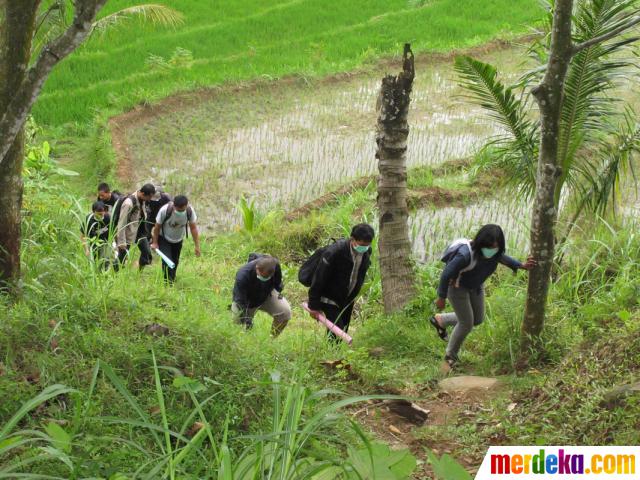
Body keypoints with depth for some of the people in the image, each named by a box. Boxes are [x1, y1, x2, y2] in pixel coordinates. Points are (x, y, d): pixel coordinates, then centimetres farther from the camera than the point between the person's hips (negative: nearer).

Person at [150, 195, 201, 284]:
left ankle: (172, 279, 37)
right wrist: (155, 242, -9)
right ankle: (168, 283, -12)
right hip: (164, 239, -3)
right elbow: (157, 226, -17)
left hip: (178, 239, 3)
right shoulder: (165, 210, -33)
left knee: (175, 261, 15)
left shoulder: (190, 211, -25)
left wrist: (197, 246, -14)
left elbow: (193, 228, -14)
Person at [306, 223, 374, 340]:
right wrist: (314, 305, -16)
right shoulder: (335, 252, -27)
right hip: (330, 299, -6)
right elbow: (319, 278, -20)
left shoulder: (367, 252, -8)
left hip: (347, 300, 6)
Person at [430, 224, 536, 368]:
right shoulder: (465, 255, -41)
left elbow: (502, 257, 6)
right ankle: (451, 356, 26)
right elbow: (446, 274, -28)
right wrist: (442, 298, -16)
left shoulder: (495, 251, -21)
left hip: (476, 286, 7)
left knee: (477, 319, 19)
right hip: (457, 286, -7)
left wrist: (522, 266, -9)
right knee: (466, 324, -1)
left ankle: (440, 320, 41)